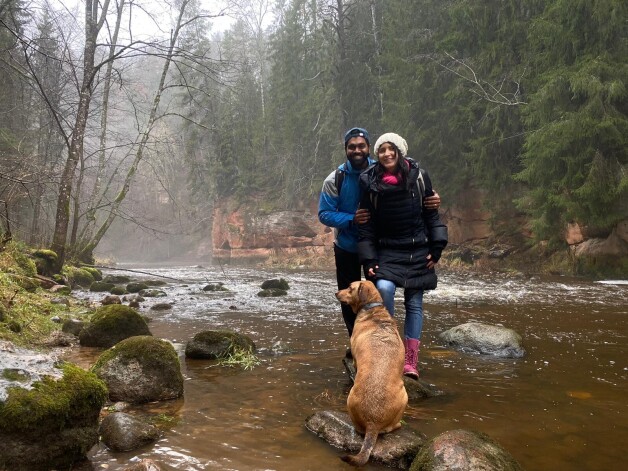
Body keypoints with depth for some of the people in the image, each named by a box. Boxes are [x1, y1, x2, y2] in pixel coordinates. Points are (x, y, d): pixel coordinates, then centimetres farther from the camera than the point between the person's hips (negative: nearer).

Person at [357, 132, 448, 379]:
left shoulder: (418, 176, -2)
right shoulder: (369, 182, -4)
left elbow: (431, 213, 5)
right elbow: (366, 224, -1)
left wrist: (436, 248, -1)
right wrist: (369, 260, -5)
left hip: (418, 251, 1)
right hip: (387, 251, -1)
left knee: (414, 304, 2)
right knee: (384, 288, -27)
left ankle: (410, 361, 9)